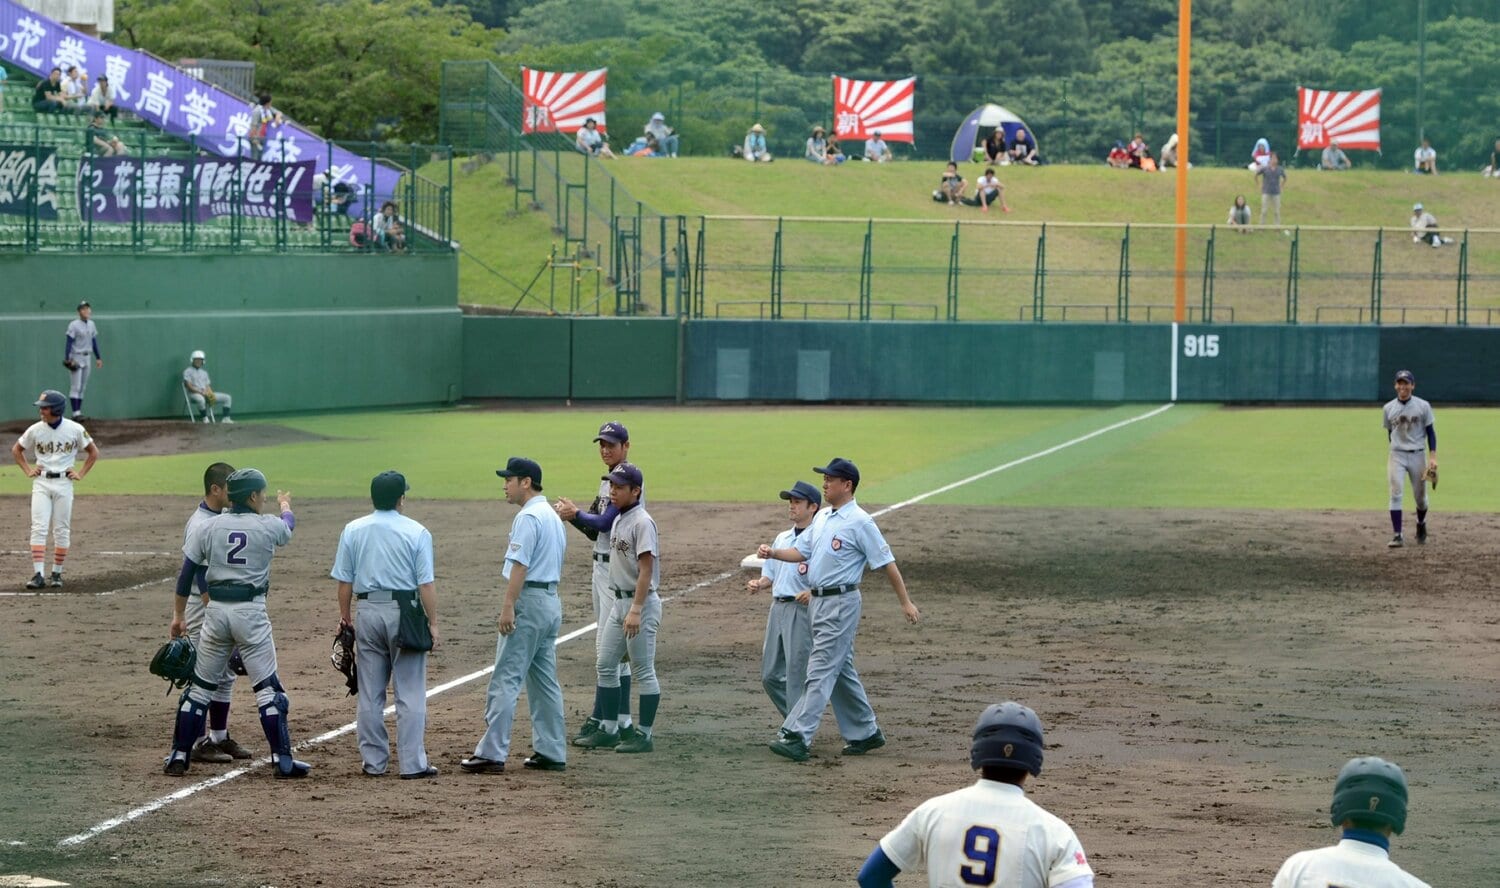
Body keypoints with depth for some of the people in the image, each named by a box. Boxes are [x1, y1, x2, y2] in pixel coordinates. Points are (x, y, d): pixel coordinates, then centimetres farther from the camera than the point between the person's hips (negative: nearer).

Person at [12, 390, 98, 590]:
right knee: (39, 528, -10)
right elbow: (16, 450, 16)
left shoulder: (75, 429, -4)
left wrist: (80, 474, 2)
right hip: (41, 483, 1)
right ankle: (37, 574, -15)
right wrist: (27, 470, 7)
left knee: (61, 530, 2)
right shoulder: (35, 430, 0)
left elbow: (94, 452, 9)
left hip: (64, 483, -1)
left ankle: (57, 573, 14)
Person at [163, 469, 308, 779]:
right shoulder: (268, 526, -3)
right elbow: (289, 526, 22)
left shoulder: (210, 526, 2)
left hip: (216, 611, 3)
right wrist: (285, 505, 46)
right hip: (251, 612, -3)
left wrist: (178, 615, 17)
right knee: (268, 687, 2)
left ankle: (179, 756, 12)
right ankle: (282, 761, 0)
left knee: (199, 686, 11)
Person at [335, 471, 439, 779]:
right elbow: (426, 584, -9)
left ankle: (373, 762, 12)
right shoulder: (416, 533, -6)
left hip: (368, 613, 3)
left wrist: (345, 616, 15)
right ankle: (412, 763, -1)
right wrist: (433, 623, -4)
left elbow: (344, 581, 5)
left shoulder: (353, 531, 3)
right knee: (410, 693, 1)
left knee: (370, 694, 9)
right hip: (405, 612, -3)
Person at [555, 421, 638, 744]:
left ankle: (603, 721, -10)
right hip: (601, 568, 10)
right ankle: (620, 721, 15)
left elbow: (606, 522, -20)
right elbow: (594, 531, 17)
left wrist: (577, 514, -6)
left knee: (608, 647, -10)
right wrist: (571, 515, 0)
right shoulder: (607, 482, 17)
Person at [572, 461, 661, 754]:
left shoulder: (642, 522, -16)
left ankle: (644, 735, 4)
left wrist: (636, 610, -25)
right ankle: (608, 731, 16)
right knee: (605, 664, 10)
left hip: (641, 602, -10)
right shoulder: (618, 520, 12)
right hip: (619, 601, 10)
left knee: (643, 671, -2)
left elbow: (646, 569, -21)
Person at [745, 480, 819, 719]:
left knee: (797, 675, -9)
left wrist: (814, 592, -27)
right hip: (777, 608, 8)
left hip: (802, 610, -8)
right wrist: (759, 584, 4)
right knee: (770, 675, 9)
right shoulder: (782, 538, 19)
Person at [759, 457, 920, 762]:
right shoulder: (822, 517, 13)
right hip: (820, 601, 9)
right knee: (841, 671, 14)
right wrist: (774, 553, -5)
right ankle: (865, 733, 24)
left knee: (821, 671, -12)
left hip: (841, 603, -9)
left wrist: (906, 602, -9)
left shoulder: (859, 522, -12)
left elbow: (886, 562, -10)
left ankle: (796, 737, -18)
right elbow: (800, 551, 15)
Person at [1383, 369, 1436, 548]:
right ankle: (1398, 536, -13)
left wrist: (1433, 457, -7)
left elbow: (1430, 432, 0)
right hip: (1396, 456, 1)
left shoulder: (1423, 406, -2)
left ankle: (1421, 525, 37)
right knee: (1395, 494, -12)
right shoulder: (1389, 408, 3)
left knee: (1420, 496, 7)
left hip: (1417, 455, 0)